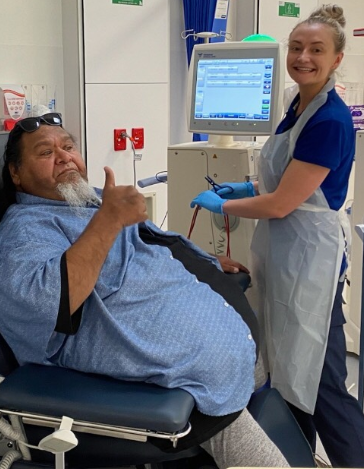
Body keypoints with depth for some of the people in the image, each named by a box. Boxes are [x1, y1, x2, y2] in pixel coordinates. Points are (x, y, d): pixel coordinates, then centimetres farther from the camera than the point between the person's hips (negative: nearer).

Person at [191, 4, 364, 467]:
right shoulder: (298, 106, 9)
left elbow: (281, 204, -20)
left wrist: (219, 204, -7)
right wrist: (248, 187, 10)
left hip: (309, 258, -10)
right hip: (283, 254, 10)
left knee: (319, 383, -1)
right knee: (288, 373, 19)